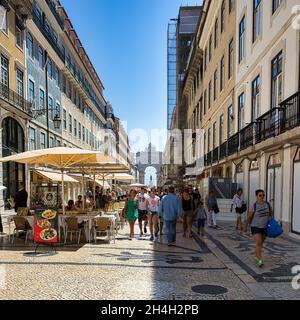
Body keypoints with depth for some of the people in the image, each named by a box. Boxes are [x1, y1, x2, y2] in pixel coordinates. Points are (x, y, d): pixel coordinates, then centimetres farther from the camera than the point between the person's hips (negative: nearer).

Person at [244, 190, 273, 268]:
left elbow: (271, 212, 16)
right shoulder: (254, 206, -14)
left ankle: (257, 257, 35)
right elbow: (249, 217, -4)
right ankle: (260, 261, -15)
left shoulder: (267, 204, -3)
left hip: (265, 227, 5)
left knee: (261, 243, 16)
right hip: (255, 227, -4)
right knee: (258, 243, -15)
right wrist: (245, 227, 5)